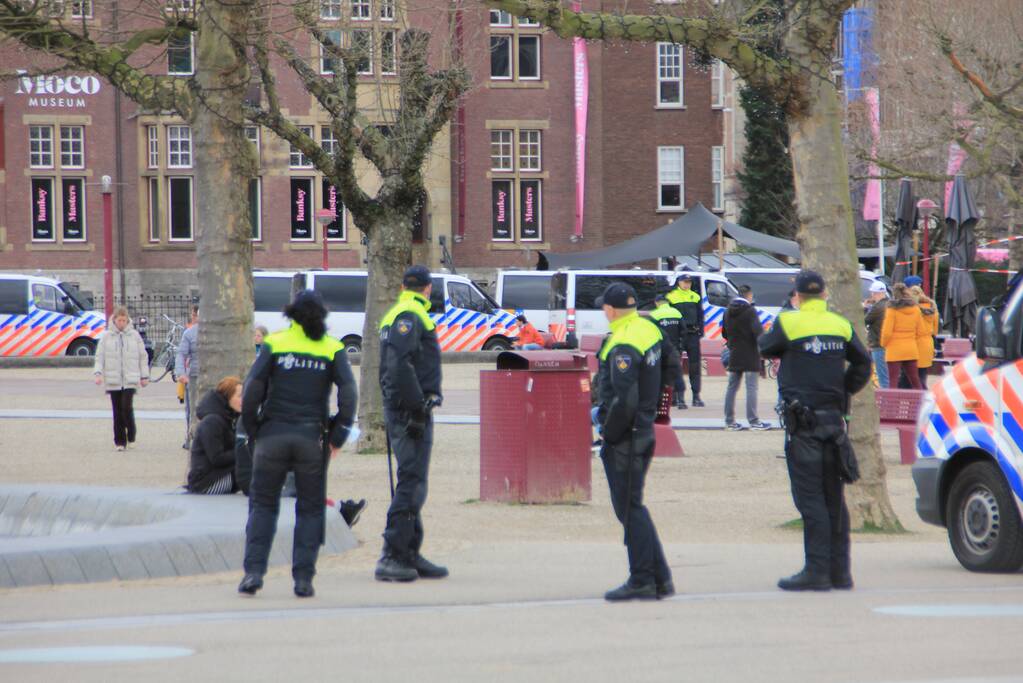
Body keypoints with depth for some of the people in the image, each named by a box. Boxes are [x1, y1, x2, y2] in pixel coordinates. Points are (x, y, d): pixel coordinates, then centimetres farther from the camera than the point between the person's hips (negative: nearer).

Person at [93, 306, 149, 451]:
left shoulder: (134, 336, 5)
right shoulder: (106, 337, 5)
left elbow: (143, 357, 11)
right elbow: (99, 356, 5)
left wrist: (144, 376, 8)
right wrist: (98, 372, -9)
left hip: (130, 379, -1)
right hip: (113, 380, 1)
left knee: (127, 406, -14)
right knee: (117, 411, 3)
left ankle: (131, 436, 6)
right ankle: (119, 441, 10)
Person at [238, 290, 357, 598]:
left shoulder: (275, 343, 0)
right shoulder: (332, 348, 2)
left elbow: (253, 388, -7)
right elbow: (348, 392, -7)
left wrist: (252, 429, 1)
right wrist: (338, 435, -1)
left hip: (273, 435, 0)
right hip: (312, 439, 0)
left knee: (262, 504, 9)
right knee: (310, 509, 9)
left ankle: (253, 571, -2)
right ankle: (303, 578, 3)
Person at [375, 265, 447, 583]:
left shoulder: (395, 315, 20)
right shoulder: (410, 316, -11)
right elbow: (400, 365, -22)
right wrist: (418, 407, -21)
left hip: (398, 410, 10)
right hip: (411, 410, -10)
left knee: (412, 482, 15)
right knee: (412, 483, -11)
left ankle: (410, 555, 19)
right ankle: (391, 557, -14)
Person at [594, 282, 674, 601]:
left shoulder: (623, 347, -21)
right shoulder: (650, 328, 7)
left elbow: (624, 401, -26)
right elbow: (670, 368, 19)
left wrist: (609, 434, -13)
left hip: (624, 439, -9)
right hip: (645, 429, 9)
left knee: (629, 509, -2)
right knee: (633, 506, 17)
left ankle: (642, 581, 0)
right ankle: (660, 578, 18)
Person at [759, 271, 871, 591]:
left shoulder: (788, 323, -8)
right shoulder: (841, 325, 7)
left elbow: (765, 347, 8)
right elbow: (863, 362, 10)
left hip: (803, 423, -5)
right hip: (834, 418, 5)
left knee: (810, 498, -6)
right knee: (833, 498, 12)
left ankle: (817, 570, -10)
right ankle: (839, 570, 14)